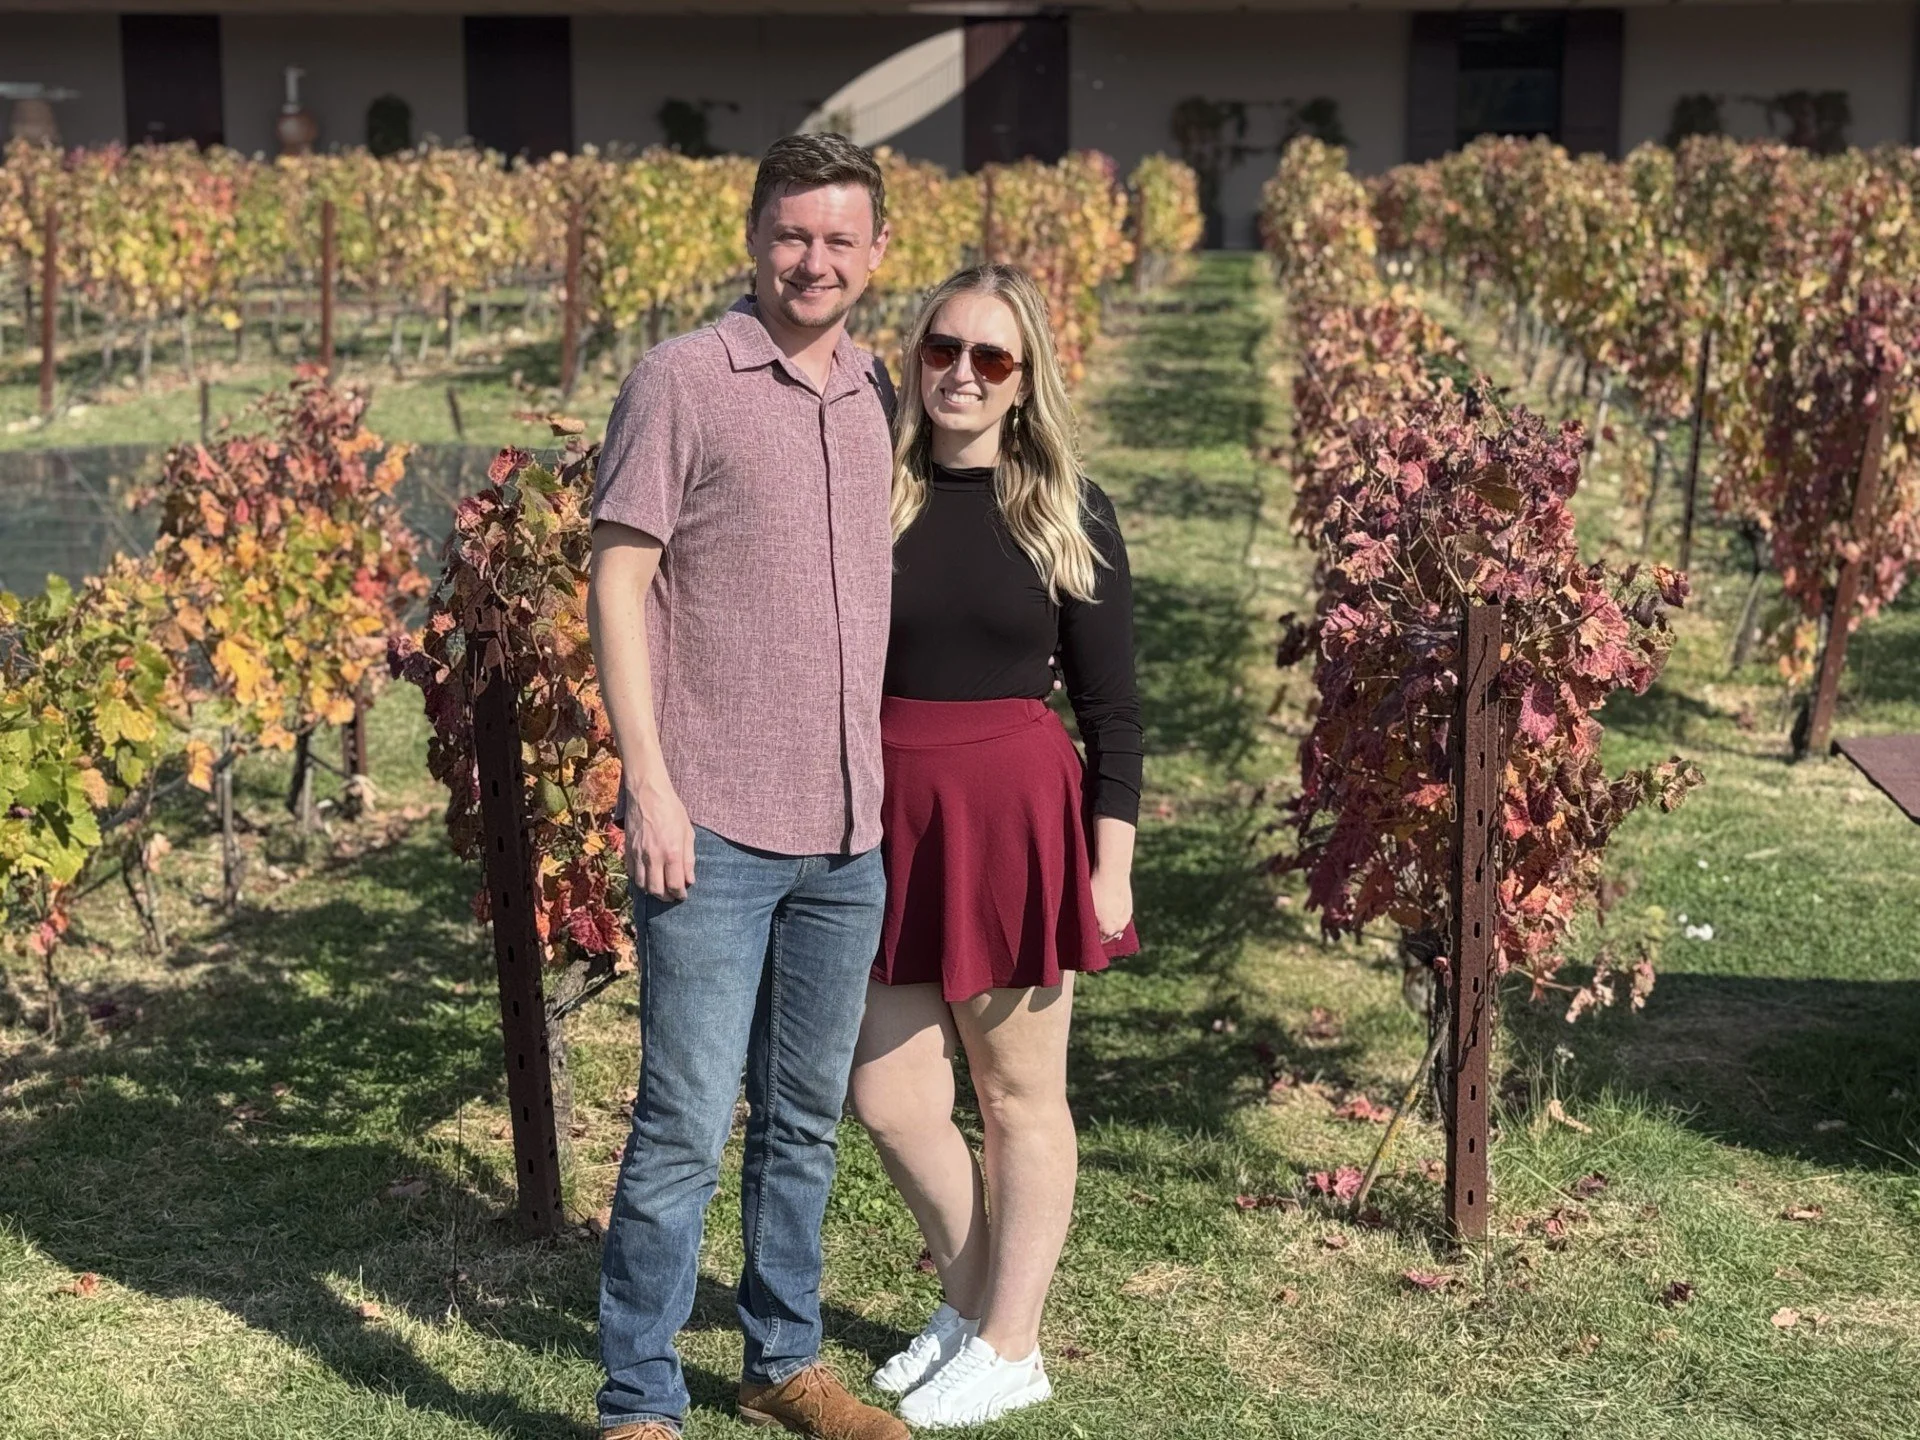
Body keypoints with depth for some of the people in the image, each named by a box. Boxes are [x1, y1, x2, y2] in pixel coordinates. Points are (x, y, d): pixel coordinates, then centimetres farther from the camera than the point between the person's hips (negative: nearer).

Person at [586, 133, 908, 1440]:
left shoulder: (878, 398, 12)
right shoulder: (682, 380, -5)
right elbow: (617, 583, -8)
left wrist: (886, 782, 14)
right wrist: (649, 783, -14)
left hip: (849, 837, 6)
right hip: (715, 829, -6)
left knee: (806, 1120, 16)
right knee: (686, 1127, -3)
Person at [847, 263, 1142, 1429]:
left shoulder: (1070, 515, -2)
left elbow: (1111, 706, 0)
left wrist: (1112, 863, -6)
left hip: (1016, 811, -3)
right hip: (888, 813, 3)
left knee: (1019, 1097, 8)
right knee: (890, 1100, 9)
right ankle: (972, 1300, 32)